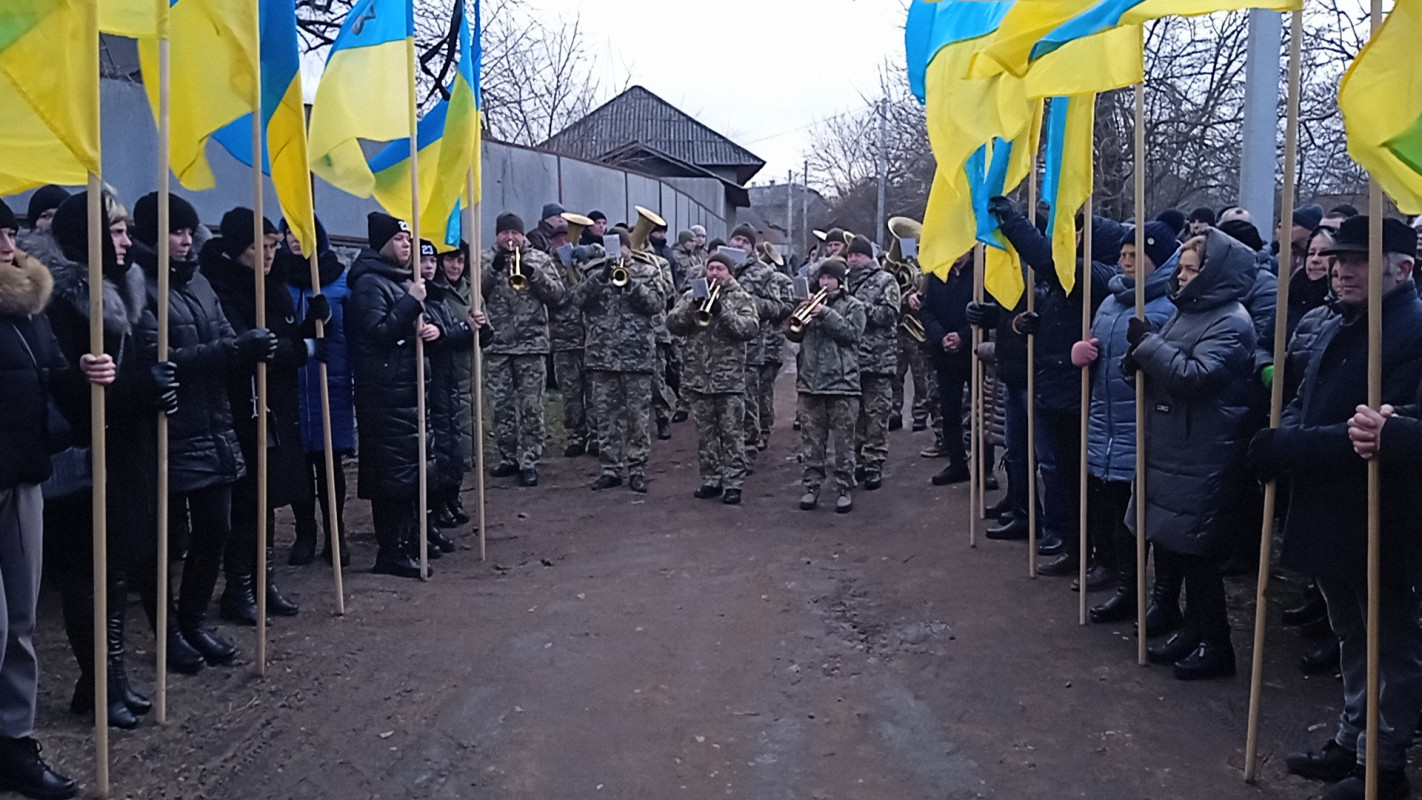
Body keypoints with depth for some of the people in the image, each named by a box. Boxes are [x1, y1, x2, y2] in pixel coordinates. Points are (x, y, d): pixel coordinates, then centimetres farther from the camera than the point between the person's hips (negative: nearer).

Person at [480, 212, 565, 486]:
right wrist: (493, 268, -17)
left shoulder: (539, 259, 7)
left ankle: (529, 462, 3)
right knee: (502, 406, 7)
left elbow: (557, 294, -1)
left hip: (532, 344, -1)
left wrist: (533, 273, -14)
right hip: (496, 344, 2)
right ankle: (508, 457, 19)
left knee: (531, 407, -2)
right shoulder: (485, 259, 9)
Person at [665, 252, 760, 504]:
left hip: (729, 379, -3)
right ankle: (711, 480, 18)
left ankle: (733, 484, 3)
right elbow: (672, 323, -1)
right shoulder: (692, 296, 11)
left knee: (730, 433, -2)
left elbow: (751, 328, -12)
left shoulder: (741, 299, 3)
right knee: (705, 433, 10)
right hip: (697, 377, 3)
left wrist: (722, 311, -21)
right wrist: (693, 307, -17)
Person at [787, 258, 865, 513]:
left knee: (843, 441, 1)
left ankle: (844, 489, 8)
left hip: (842, 382, -4)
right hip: (810, 381, 4)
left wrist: (825, 314, -16)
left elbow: (850, 333, -11)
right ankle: (812, 486, 15)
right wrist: (796, 322, -12)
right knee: (811, 440, 7)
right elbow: (793, 335, 9)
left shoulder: (853, 306, 4)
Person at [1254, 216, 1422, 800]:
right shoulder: (1336, 329, 10)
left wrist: (1287, 449, -25)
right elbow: (1304, 404, 13)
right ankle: (1351, 739, 37)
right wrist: (1282, 436, -10)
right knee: (1350, 634, 22)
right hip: (1326, 514, 9)